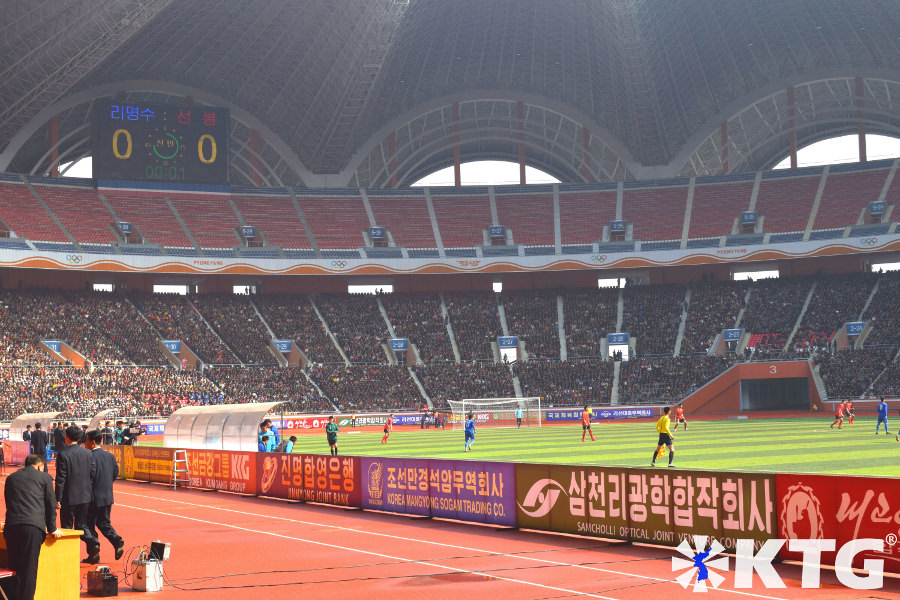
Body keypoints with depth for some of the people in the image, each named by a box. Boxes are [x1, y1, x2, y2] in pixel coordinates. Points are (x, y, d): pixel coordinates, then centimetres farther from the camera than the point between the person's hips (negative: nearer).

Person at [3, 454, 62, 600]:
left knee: (14, 566, 9)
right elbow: (50, 504, 11)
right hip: (33, 526, -3)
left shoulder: (11, 478, 21)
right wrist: (52, 529, 18)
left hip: (11, 526, 3)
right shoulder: (45, 477, 11)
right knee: (29, 567, -3)